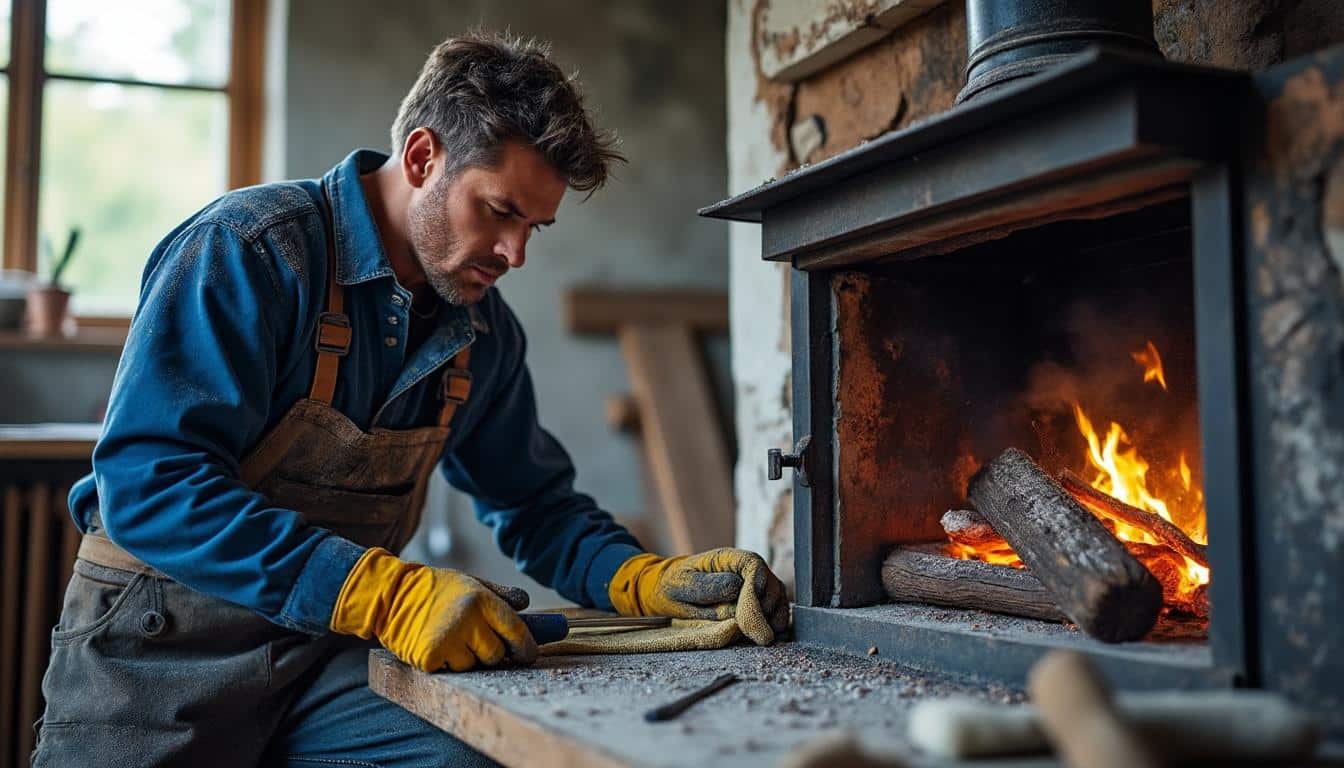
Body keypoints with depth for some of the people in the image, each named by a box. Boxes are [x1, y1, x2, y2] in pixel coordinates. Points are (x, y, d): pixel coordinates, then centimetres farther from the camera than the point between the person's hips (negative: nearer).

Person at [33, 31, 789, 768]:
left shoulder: (485, 332, 4)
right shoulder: (251, 251, -16)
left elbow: (537, 507, 14)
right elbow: (149, 484, -25)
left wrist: (651, 580, -6)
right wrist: (387, 595, -33)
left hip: (328, 654, 3)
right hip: (165, 649, -3)